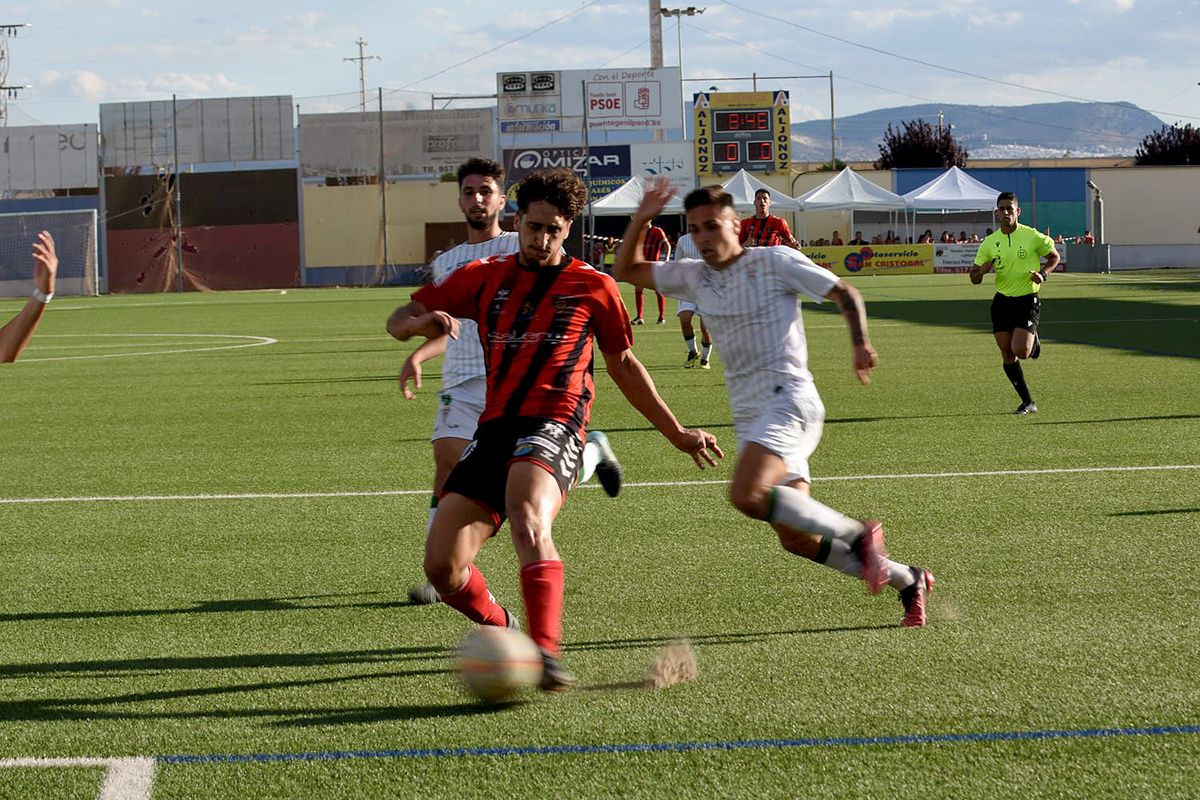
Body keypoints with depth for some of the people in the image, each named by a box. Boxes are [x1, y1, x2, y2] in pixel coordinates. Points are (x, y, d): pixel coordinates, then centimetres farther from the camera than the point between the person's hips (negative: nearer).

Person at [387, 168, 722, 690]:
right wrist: (421, 324, -9)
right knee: (442, 567, -5)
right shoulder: (485, 278, 16)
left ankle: (545, 654, -44)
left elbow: (622, 364, 24)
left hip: (552, 426, -4)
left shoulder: (593, 288, 12)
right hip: (493, 428, 4)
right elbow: (400, 321, 17)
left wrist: (676, 434, 26)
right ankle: (503, 632, 25)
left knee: (527, 520, -36)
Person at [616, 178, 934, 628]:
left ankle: (857, 534, -16)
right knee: (795, 539, 0)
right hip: (748, 416, 7)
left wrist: (860, 344, -14)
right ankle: (908, 581, 14)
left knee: (746, 494, -30)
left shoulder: (774, 262, -1)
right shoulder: (693, 277, 15)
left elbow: (845, 294, 2)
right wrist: (641, 219, 5)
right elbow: (626, 271, 20)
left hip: (788, 398, -7)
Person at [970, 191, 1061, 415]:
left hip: (1028, 300, -4)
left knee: (1020, 351, -18)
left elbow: (1054, 256, 7)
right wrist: (982, 270, -18)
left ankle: (1034, 341, 20)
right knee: (1007, 355, 0)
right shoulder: (989, 243, 1)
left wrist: (1043, 273, -12)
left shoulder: (1032, 236, -7)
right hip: (1002, 302, 4)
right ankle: (1028, 403, 12)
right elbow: (974, 279, 5)